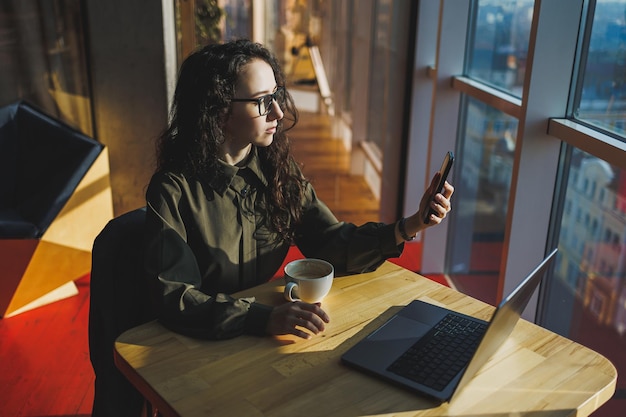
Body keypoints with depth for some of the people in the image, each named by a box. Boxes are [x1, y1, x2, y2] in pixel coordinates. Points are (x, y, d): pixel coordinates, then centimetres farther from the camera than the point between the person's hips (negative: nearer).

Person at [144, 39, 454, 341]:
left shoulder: (276, 168, -1)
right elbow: (173, 299, -21)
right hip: (202, 345, -3)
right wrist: (266, 319, -34)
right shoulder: (173, 189, -17)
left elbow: (330, 245, -2)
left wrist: (409, 227, -15)